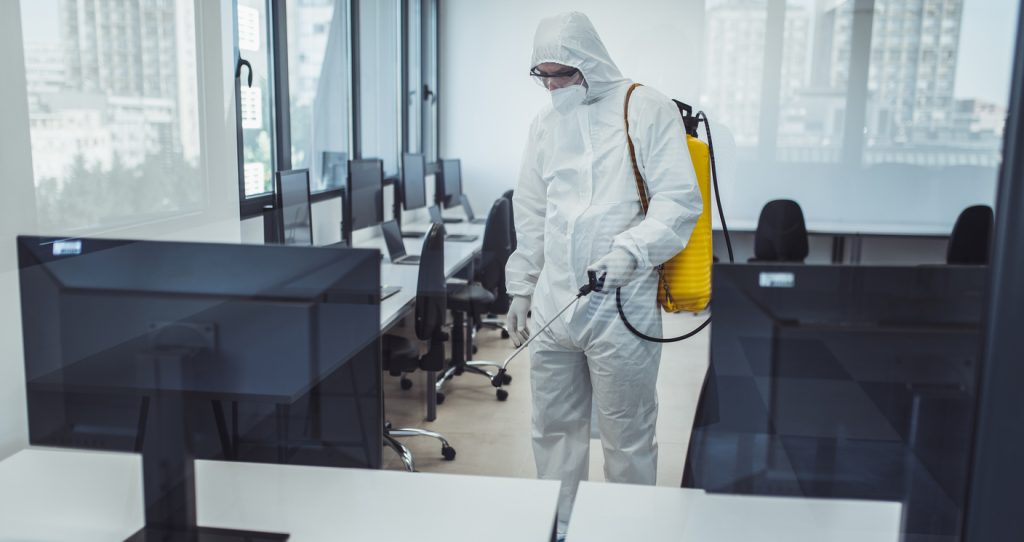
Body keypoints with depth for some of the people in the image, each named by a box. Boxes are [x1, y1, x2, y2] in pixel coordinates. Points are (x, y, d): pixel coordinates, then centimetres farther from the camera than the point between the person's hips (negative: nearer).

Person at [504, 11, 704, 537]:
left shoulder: (647, 109, -2)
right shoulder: (545, 121, 15)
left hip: (621, 310, -5)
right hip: (552, 306, 5)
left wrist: (631, 251, -21)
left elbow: (681, 200, -7)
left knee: (627, 437, 4)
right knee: (554, 429, 13)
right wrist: (521, 287, 17)